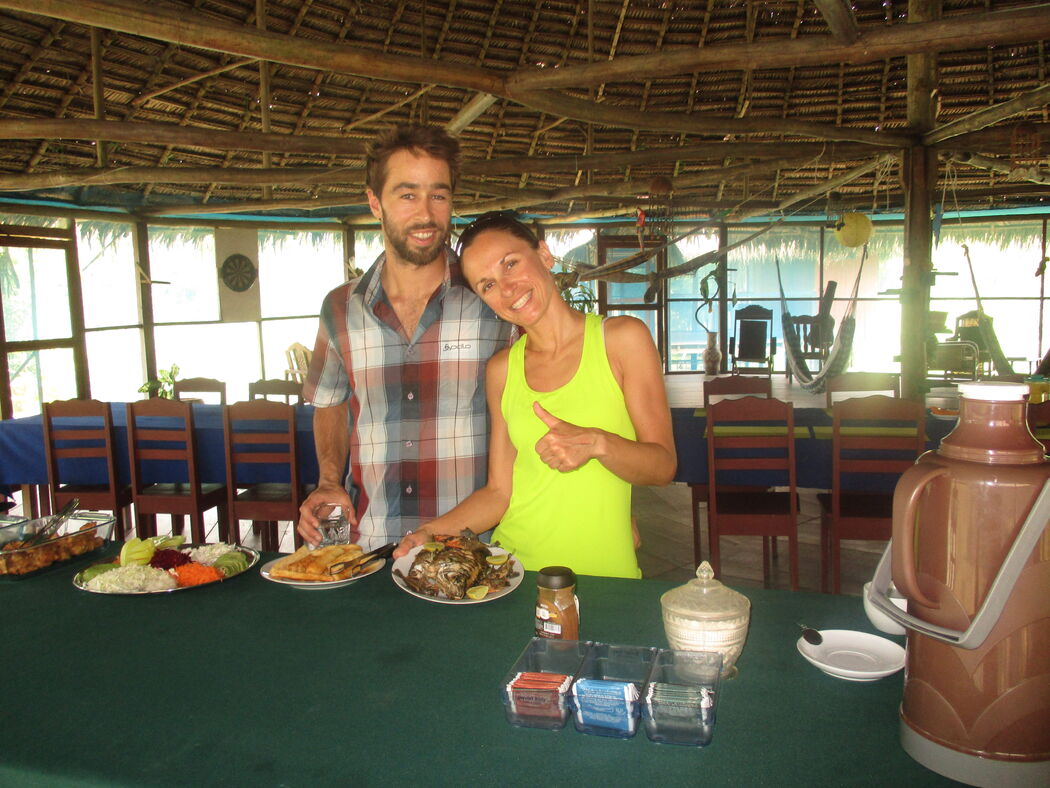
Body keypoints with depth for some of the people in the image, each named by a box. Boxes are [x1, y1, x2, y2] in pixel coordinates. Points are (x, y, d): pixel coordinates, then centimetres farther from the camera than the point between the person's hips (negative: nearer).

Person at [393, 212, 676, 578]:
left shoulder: (623, 338, 0)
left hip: (604, 575, -2)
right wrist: (431, 531, -3)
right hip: (515, 569, 2)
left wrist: (596, 443, -17)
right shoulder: (500, 370, 8)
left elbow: (663, 465, 0)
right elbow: (499, 491, 11)